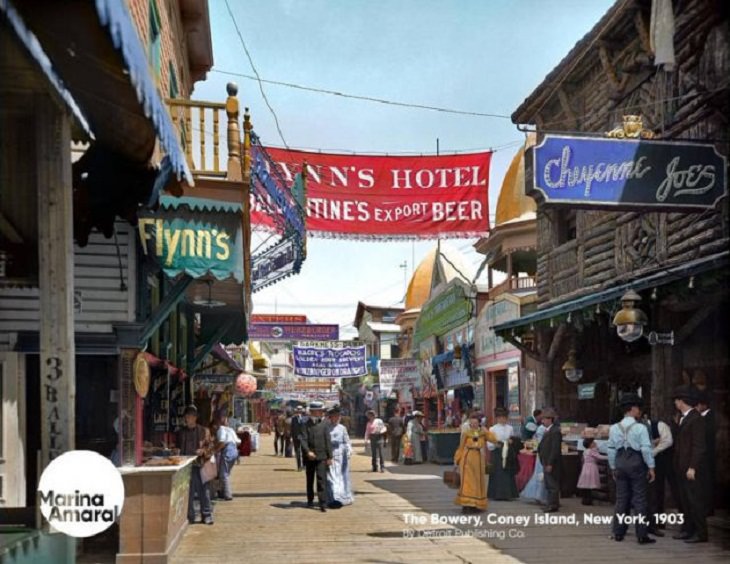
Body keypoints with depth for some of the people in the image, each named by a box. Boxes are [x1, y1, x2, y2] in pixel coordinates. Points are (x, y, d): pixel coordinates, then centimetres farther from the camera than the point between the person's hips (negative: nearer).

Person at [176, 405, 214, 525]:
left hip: (199, 464, -2)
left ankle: (207, 515, 5)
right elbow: (177, 447, 19)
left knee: (203, 490, -2)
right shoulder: (181, 432, 13)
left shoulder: (203, 431, 6)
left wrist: (203, 451, -15)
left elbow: (210, 445, 4)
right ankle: (189, 516, 9)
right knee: (188, 492, 2)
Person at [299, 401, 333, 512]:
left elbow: (328, 441, 0)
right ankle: (310, 500, 29)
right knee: (310, 480, 14)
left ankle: (322, 503, -11)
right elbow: (303, 439, -7)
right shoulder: (306, 424, 0)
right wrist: (308, 452, -22)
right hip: (309, 457, 1)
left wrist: (329, 457, -3)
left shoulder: (323, 424, 1)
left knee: (322, 479, -10)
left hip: (321, 457, -1)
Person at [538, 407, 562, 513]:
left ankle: (553, 505, -4)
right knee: (548, 485, 14)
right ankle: (551, 504, 21)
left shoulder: (555, 432, -16)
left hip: (551, 463, -10)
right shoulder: (547, 431, 15)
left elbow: (555, 449, -21)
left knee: (552, 484, -6)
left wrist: (549, 464, -22)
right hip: (546, 462, 10)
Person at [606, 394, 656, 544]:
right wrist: (651, 467, -4)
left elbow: (611, 450, 6)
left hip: (620, 464, 4)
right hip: (637, 464, -4)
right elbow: (646, 449, -13)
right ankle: (642, 535, 2)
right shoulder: (640, 428, -11)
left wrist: (613, 467, 15)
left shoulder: (614, 428, 3)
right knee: (640, 499, 1)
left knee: (621, 499, 12)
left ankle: (618, 533, 15)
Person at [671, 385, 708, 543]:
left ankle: (700, 534, 1)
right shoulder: (683, 418, 15)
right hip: (682, 468, 9)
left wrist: (692, 468, -20)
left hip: (692, 469, -9)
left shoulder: (696, 418, -13)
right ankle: (687, 530, 19)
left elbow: (699, 445, -17)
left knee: (696, 500, -4)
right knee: (685, 501, 12)